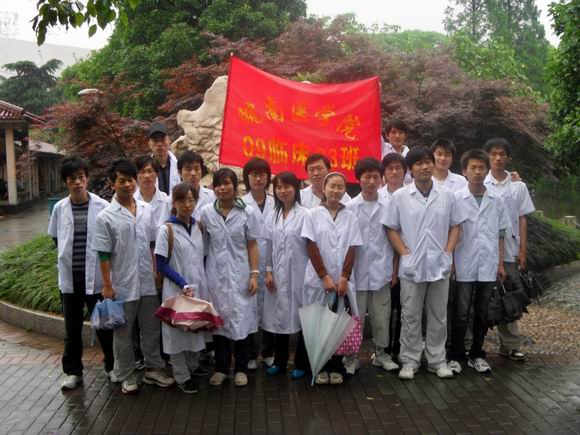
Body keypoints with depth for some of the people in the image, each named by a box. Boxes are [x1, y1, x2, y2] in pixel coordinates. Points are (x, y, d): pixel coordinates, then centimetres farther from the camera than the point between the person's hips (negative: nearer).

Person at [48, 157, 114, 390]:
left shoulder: (102, 207, -9)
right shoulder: (59, 208, 0)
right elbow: (56, 238, 12)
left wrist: (95, 257, -3)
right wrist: (68, 255, 4)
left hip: (96, 276, -2)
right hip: (69, 277, 3)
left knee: (104, 324, 9)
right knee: (72, 327, 13)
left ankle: (112, 366, 27)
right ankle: (73, 371, 27)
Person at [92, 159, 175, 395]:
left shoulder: (146, 210, 3)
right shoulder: (105, 217, -10)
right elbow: (103, 254, -9)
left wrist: (157, 271, 8)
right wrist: (107, 285, -9)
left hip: (148, 283, 4)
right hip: (123, 285, -4)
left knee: (151, 329, 15)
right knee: (123, 333, 10)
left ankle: (153, 370, 31)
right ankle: (126, 377, 25)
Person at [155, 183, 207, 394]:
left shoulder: (198, 227, 6)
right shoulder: (166, 229, -10)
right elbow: (162, 265, -10)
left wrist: (201, 286, 4)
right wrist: (184, 285, -15)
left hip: (198, 288, 5)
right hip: (177, 290, -5)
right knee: (178, 330, 4)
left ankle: (192, 366, 34)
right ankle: (182, 376, 18)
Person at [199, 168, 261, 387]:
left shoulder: (247, 212, -3)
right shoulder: (206, 212, 1)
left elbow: (252, 246, 0)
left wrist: (254, 274, -5)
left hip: (240, 275, -1)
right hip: (215, 275, 1)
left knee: (242, 319, 2)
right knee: (218, 320, 8)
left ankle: (241, 368, 17)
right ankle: (221, 367, 22)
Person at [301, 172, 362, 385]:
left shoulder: (350, 217, 5)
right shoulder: (313, 214, 0)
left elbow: (352, 250, 1)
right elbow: (312, 247, -5)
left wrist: (343, 279, -9)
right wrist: (325, 277, -11)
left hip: (342, 281, 1)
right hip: (318, 280, -1)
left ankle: (336, 368, 17)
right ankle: (321, 368, 16)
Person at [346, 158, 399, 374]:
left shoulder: (388, 206, 0)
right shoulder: (350, 207, -3)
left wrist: (394, 269, 3)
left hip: (381, 271, 1)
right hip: (357, 271, -1)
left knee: (381, 316, 11)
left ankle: (381, 353, 27)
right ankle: (351, 356, 19)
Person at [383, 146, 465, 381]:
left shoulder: (446, 195, 2)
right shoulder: (400, 197, -4)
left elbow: (455, 226, 9)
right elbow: (392, 229, 0)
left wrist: (448, 253, -2)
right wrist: (406, 254, -7)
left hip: (440, 265, 2)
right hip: (412, 266, -2)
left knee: (438, 316, 11)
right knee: (411, 316, 6)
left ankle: (437, 360, 23)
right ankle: (409, 361, 17)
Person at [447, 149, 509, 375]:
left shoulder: (496, 200, 6)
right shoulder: (456, 199, -4)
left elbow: (500, 234, 9)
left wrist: (500, 263, 7)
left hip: (488, 266, 3)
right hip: (465, 265, -3)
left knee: (482, 313, 12)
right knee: (461, 314, 3)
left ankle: (477, 355, 24)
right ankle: (455, 356, 15)